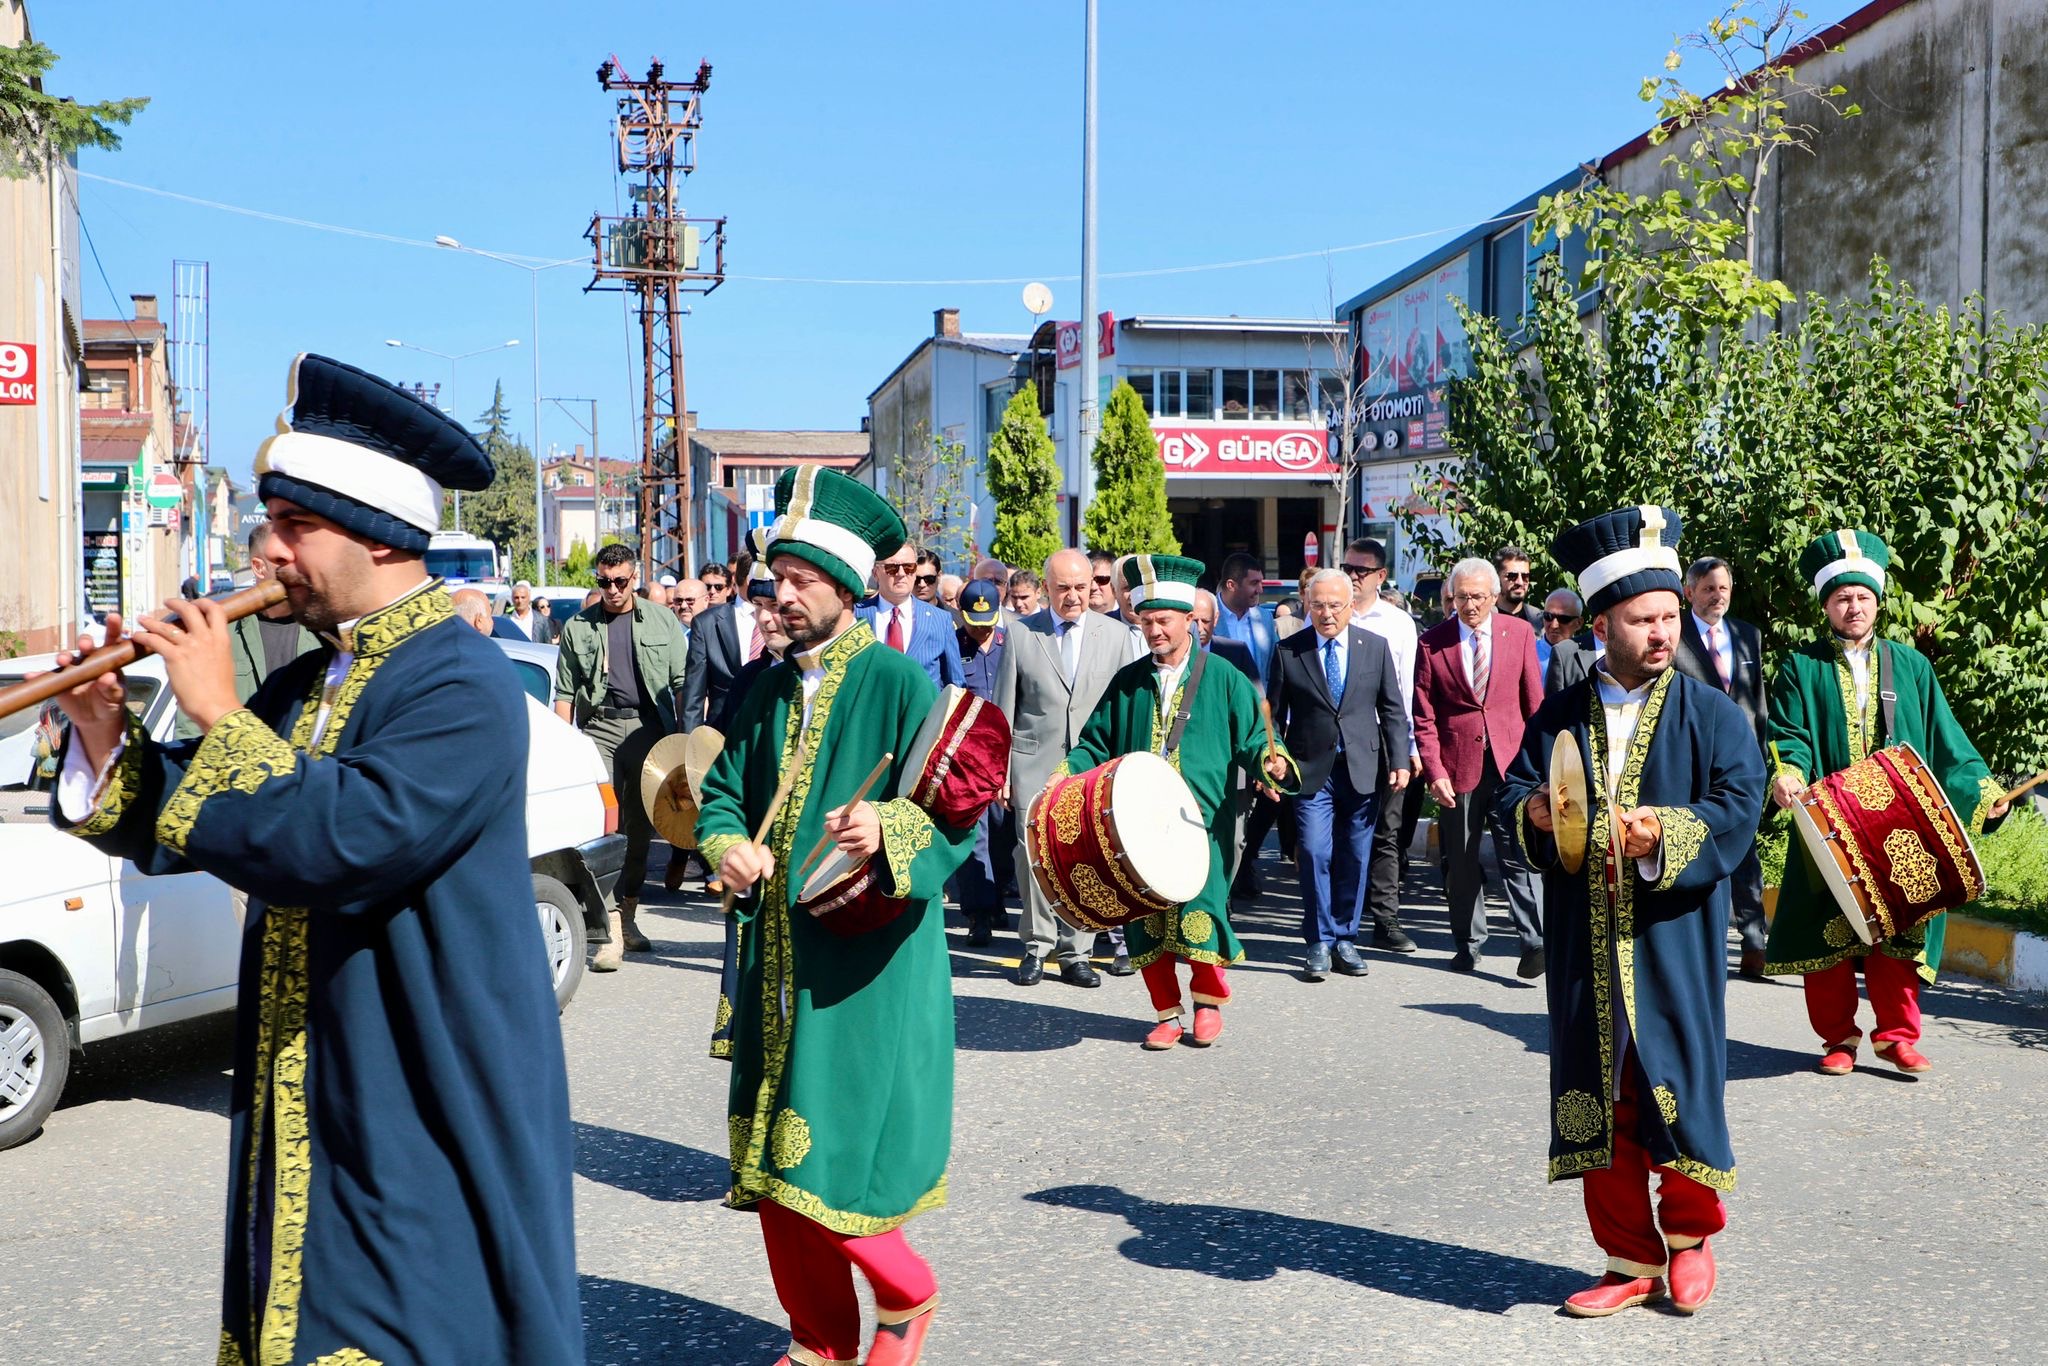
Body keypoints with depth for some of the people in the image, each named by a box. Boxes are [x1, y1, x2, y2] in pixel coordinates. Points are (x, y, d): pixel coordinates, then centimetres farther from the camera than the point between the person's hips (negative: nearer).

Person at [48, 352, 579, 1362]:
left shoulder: (462, 687, -18)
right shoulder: (305, 685, 10)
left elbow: (335, 846, -30)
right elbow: (172, 831, 13)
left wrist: (220, 715, -19)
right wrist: (107, 737, -5)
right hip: (295, 1118, 9)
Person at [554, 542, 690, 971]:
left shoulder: (661, 621, 10)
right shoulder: (577, 628, 10)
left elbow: (682, 683, 9)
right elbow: (565, 692, 9)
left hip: (649, 728, 1)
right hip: (598, 728, -1)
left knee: (639, 827, 9)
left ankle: (628, 918, 23)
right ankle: (611, 932, -15)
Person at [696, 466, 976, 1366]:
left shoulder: (899, 682, -8)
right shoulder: (770, 689, 10)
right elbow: (722, 792, 15)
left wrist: (887, 831, -32)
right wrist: (729, 849, -7)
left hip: (865, 970, -6)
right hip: (778, 961, 6)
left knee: (830, 1167, -5)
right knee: (772, 1165, 10)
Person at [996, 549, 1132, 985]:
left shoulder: (1115, 635, 8)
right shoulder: (1021, 634, 4)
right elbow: (1004, 709, 6)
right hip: (1035, 764, -1)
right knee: (1034, 855, -4)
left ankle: (1075, 953, 10)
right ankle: (1035, 948, 11)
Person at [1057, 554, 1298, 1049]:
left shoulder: (1224, 679, 4)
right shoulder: (1128, 682, 12)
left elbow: (1253, 740, 2)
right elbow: (1097, 743, 14)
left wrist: (1272, 762, -19)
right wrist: (1066, 773, -2)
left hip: (1202, 824, -3)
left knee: (1199, 913, -8)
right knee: (1146, 918, 2)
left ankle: (1208, 1003, 17)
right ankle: (1167, 1013, 18)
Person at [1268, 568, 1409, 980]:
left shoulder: (1375, 647, 6)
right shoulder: (1288, 651, 1)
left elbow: (1392, 709, 7)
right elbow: (1274, 714, 4)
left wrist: (1400, 761, -1)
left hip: (1363, 769, 2)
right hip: (1311, 769, -1)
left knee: (1355, 857, 6)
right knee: (1314, 853, -9)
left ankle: (1346, 938, 18)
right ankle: (1319, 942, 3)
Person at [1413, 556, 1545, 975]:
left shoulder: (1519, 633, 4)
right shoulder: (1431, 642, 1)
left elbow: (1534, 702, 6)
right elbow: (1424, 717, 1)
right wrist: (1434, 771, -7)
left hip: (1511, 760, -1)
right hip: (1458, 763, 1)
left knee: (1518, 853, -9)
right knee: (1460, 860, 9)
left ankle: (1534, 941, -9)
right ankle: (1467, 944, 20)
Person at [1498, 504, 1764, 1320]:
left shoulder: (1712, 714, 2)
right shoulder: (1560, 717, 10)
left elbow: (1739, 807, -8)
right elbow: (1514, 793, 10)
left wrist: (1667, 833, -24)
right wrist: (1532, 812, -13)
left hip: (1673, 941, -2)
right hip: (1585, 946, 3)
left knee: (1678, 1093, 1)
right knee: (1597, 1104, 6)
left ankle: (1690, 1234, 27)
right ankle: (1631, 1261, 20)